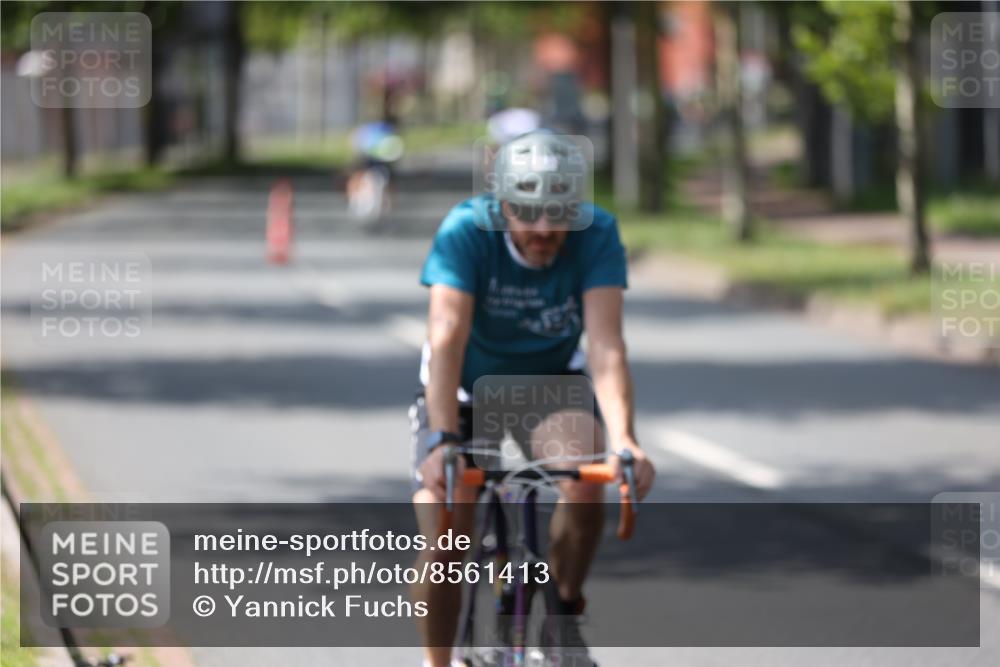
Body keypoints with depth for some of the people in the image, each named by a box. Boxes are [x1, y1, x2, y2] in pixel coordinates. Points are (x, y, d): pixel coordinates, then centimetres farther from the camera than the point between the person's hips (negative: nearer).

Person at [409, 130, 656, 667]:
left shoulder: (596, 235, -25)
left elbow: (605, 344, -33)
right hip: (465, 386, -1)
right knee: (443, 542, -13)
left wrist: (623, 439, -47)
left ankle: (564, 616, -8)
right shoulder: (465, 231, -28)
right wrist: (443, 440, -50)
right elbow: (447, 339, -37)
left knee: (586, 478, -30)